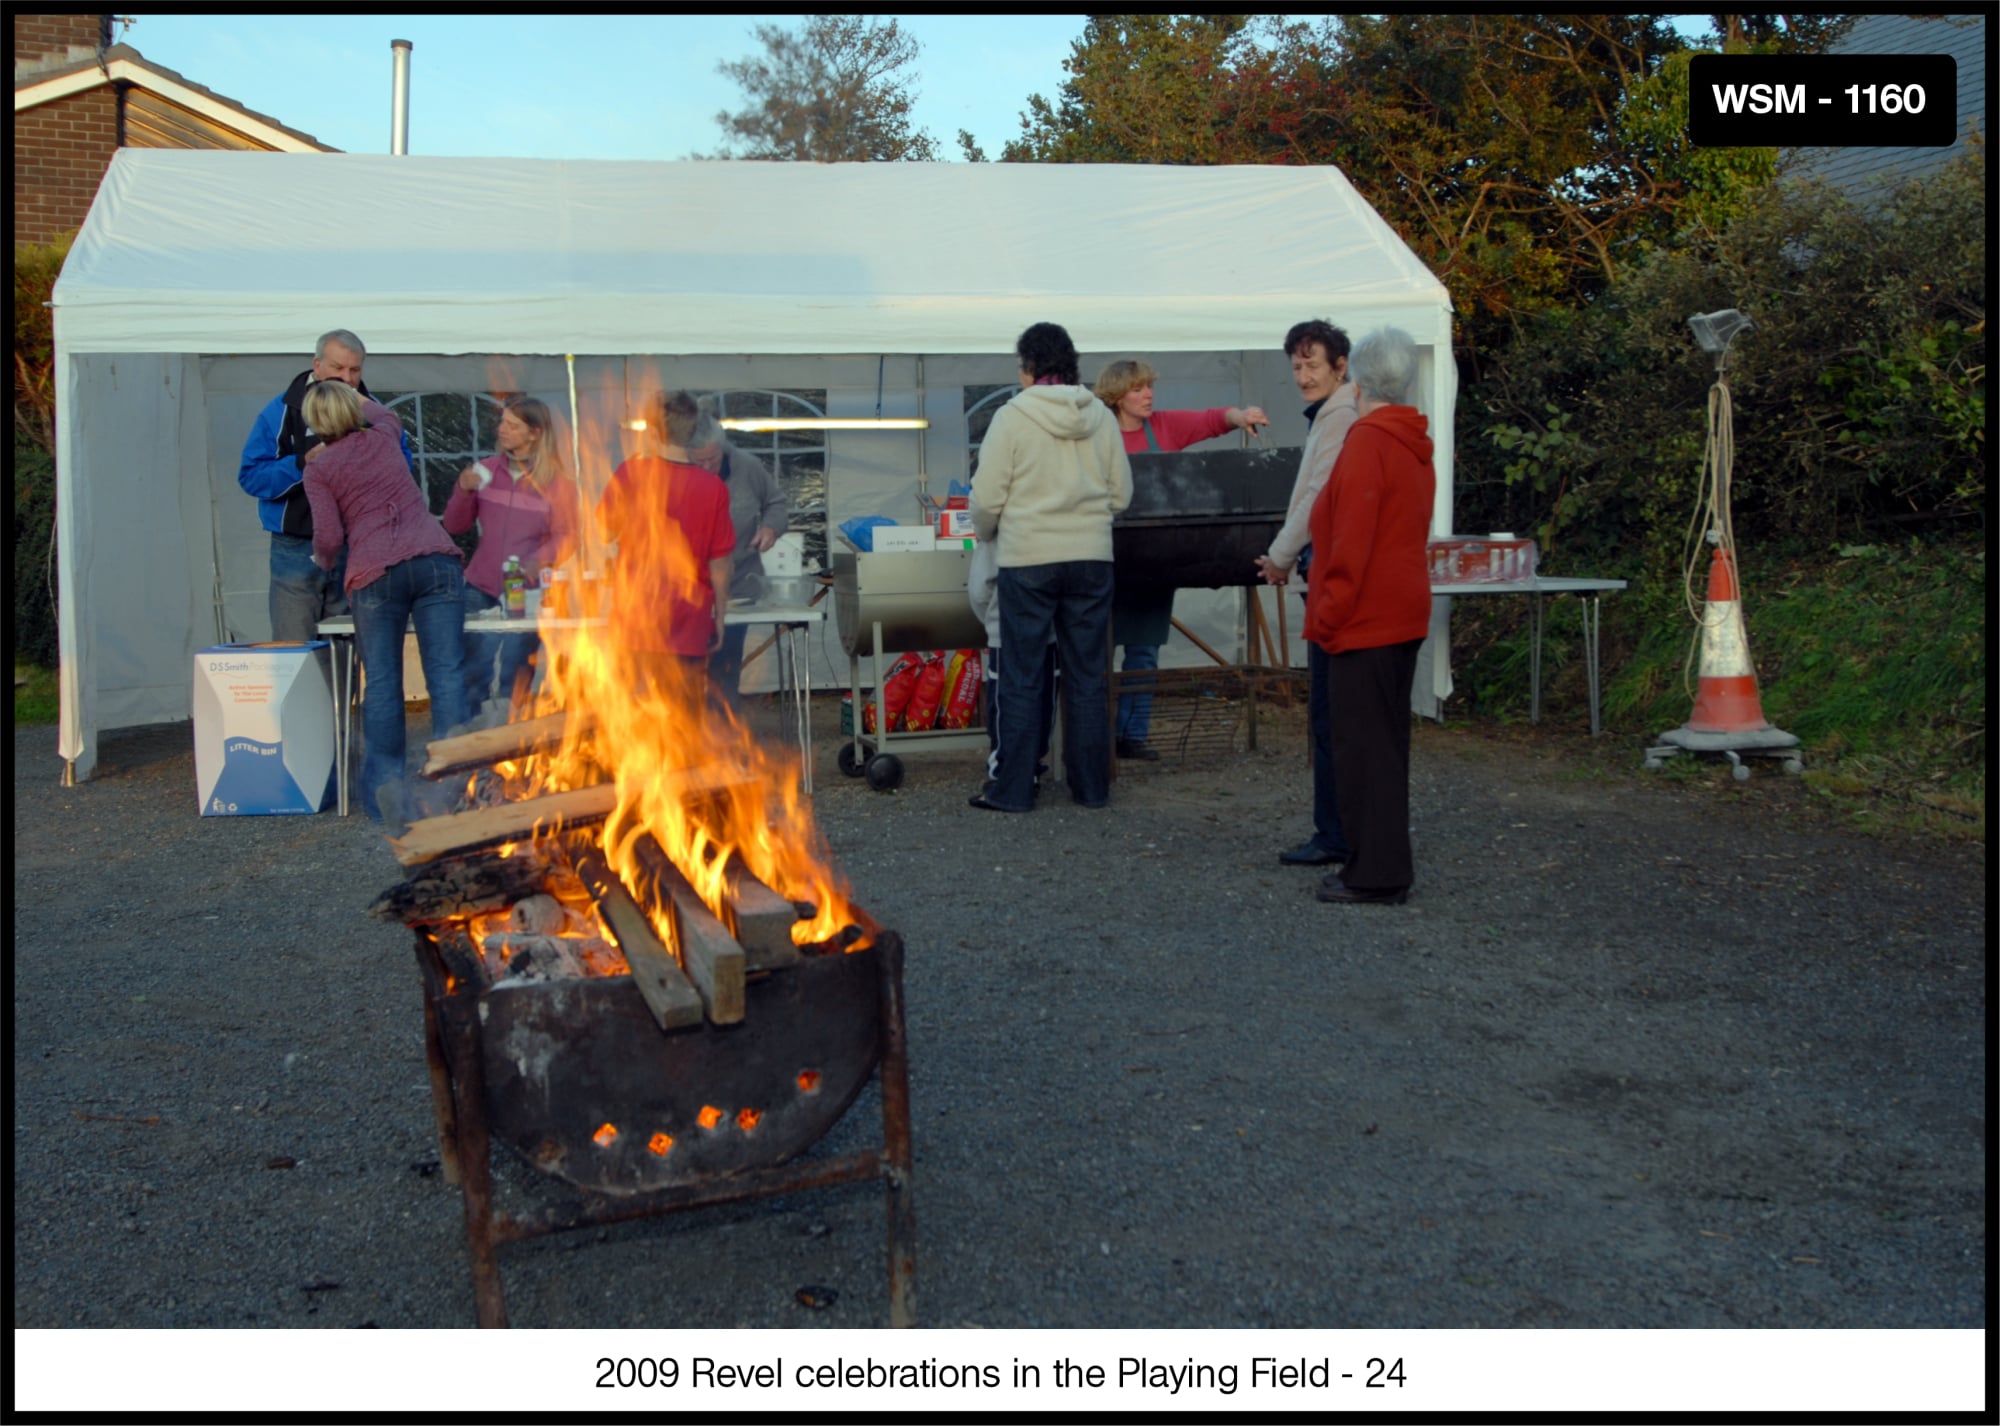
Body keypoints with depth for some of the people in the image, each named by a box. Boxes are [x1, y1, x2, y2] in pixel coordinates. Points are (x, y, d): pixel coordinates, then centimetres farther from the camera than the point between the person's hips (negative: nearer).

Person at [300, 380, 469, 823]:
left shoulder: (319, 470, 8)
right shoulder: (384, 437, 17)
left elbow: (329, 537, 0)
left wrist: (323, 560, 21)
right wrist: (351, 393, 57)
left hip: (375, 571, -2)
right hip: (434, 558, 2)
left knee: (382, 679, 6)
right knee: (446, 673, -2)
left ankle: (386, 781, 3)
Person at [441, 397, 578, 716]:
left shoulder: (557, 481, -4)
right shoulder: (485, 470, 5)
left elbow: (566, 536, -7)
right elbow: (454, 526, 8)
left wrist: (538, 560, -24)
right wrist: (464, 491, -10)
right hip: (481, 589, 3)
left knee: (514, 680, 1)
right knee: (472, 675, 1)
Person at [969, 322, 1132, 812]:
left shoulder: (1012, 417, -8)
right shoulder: (1102, 418, 3)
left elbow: (987, 498, -7)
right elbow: (1122, 494, 7)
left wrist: (989, 533, 13)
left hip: (1028, 559, -3)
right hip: (1092, 559, 3)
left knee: (1022, 679, 4)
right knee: (1088, 675, 10)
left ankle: (1013, 789, 8)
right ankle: (1092, 785, 16)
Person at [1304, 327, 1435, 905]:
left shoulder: (1367, 442, -14)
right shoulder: (1415, 447, 14)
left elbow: (1352, 542, -20)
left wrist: (1329, 614, -14)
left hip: (1364, 619, -10)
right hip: (1404, 615, 10)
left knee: (1363, 744, -5)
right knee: (1385, 741, 15)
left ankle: (1375, 872, -2)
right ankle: (1386, 866, 22)